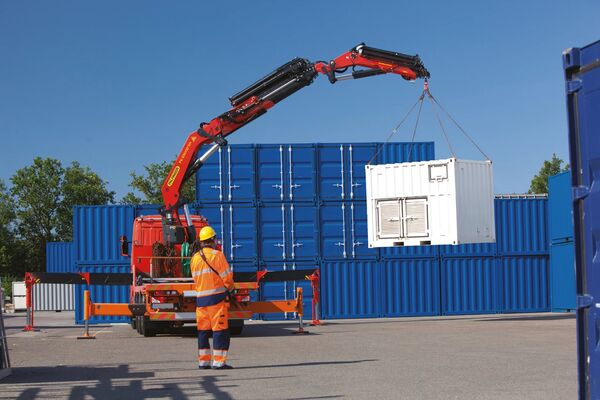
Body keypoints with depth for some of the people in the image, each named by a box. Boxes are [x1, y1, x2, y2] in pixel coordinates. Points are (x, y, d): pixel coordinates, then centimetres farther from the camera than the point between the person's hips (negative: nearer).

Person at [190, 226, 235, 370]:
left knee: (203, 330, 11)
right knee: (220, 329, -3)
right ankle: (219, 362, -6)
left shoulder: (195, 258, 10)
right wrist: (230, 289, 10)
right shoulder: (217, 255, -9)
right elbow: (227, 276, -8)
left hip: (200, 298, 6)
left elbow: (195, 278, 15)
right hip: (217, 297, -6)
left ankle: (203, 361, 14)